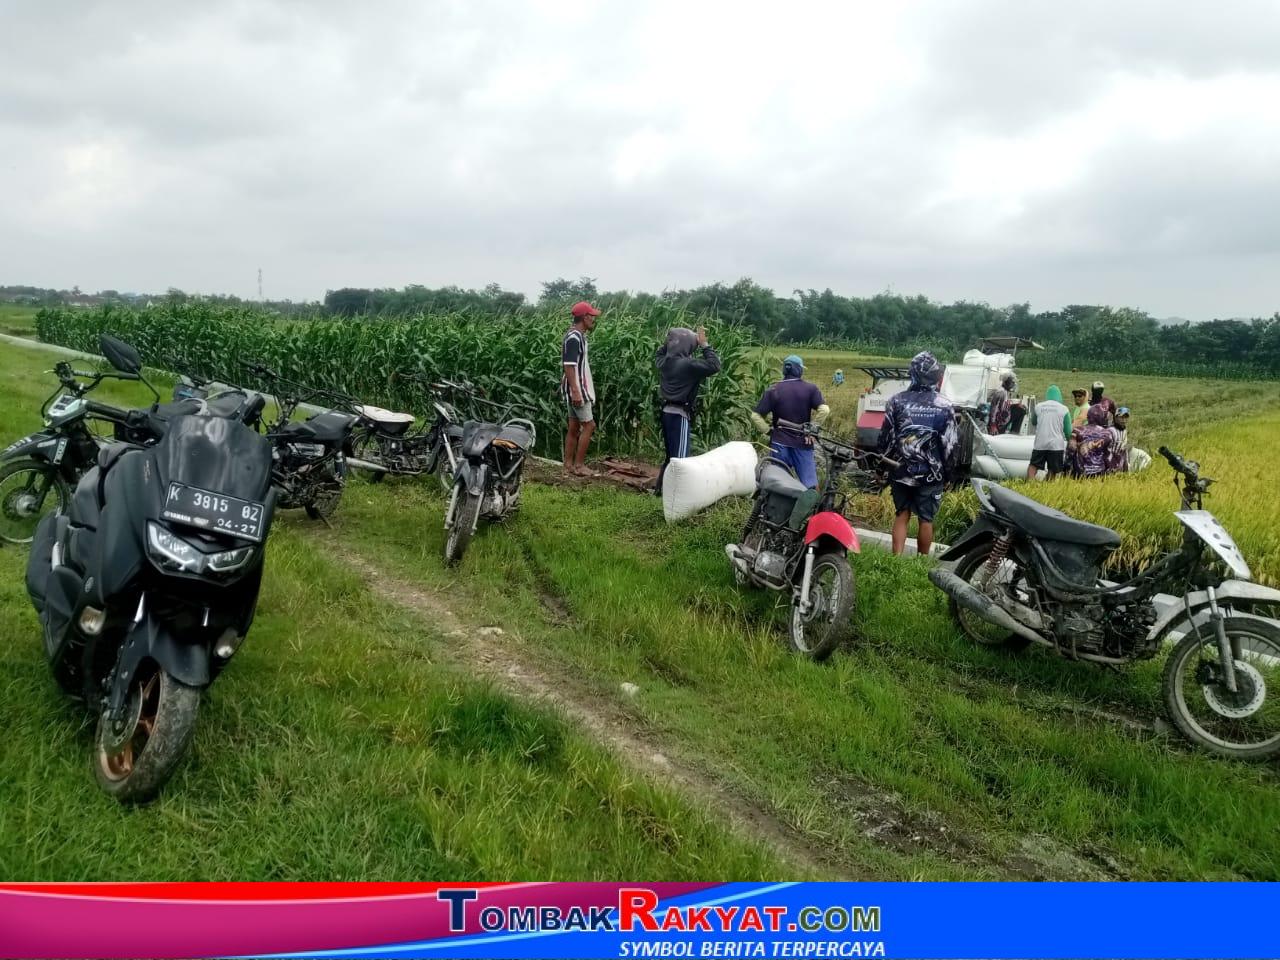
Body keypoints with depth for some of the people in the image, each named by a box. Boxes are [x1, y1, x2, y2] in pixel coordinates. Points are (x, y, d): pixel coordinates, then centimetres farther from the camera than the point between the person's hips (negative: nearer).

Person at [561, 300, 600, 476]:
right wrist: (575, 391, -24)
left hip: (579, 389, 10)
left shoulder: (577, 336, 13)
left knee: (574, 427, 10)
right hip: (576, 389, -10)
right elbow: (568, 366, -21)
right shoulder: (574, 337, -17)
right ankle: (578, 465, 0)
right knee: (589, 425, -5)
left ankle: (568, 465, 14)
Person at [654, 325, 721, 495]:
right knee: (679, 456, -6)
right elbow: (714, 365, -19)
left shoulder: (665, 362, 6)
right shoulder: (688, 365, -18)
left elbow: (658, 354, 30)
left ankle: (660, 487, 25)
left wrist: (671, 340, 19)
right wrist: (704, 345, -12)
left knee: (671, 455, 20)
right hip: (680, 415, -9)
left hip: (667, 412, 9)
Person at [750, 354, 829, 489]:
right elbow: (824, 410, -14)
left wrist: (768, 431, 4)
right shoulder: (810, 388, -1)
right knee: (810, 486, 1)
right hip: (803, 443, -1)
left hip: (779, 443, 1)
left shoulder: (773, 390, 0)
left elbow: (755, 416, -6)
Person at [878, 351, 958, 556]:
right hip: (930, 474, -1)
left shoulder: (897, 401, -5)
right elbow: (951, 443, -4)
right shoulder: (944, 406, -7)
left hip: (900, 471, 1)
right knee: (926, 519, 9)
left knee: (901, 515, 12)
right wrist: (947, 472, 9)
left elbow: (886, 437, -2)